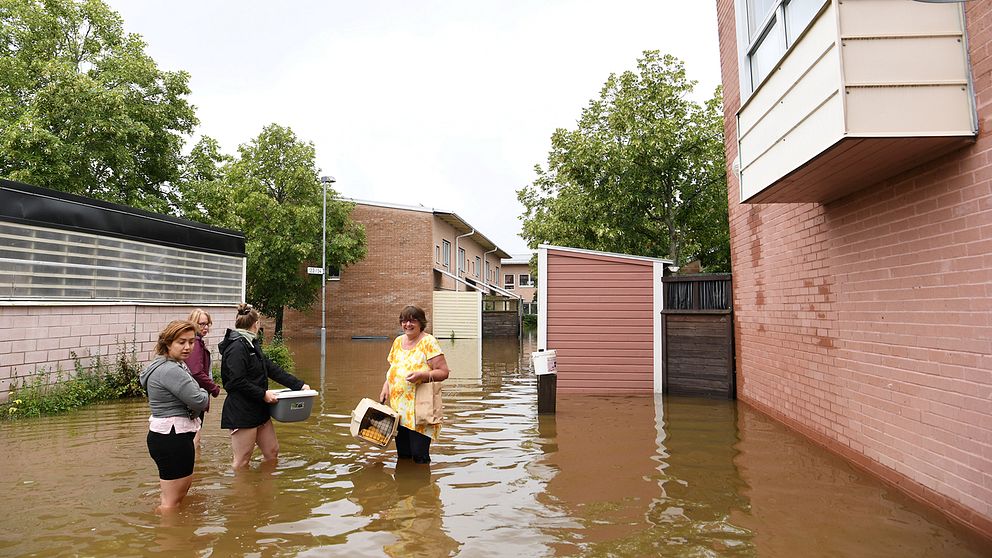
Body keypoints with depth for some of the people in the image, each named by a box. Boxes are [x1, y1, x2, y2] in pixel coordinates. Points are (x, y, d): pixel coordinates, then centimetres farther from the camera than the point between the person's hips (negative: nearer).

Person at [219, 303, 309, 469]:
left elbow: (271, 368, 13)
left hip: (258, 411, 10)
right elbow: (237, 382, -23)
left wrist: (299, 385, 8)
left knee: (272, 452, 16)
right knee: (241, 462, 0)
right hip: (241, 414, -10)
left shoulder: (251, 345, 15)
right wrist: (263, 394, -19)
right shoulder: (237, 347, -16)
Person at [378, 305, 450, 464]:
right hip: (398, 407, 6)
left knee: (419, 455, -5)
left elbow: (443, 372, -12)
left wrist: (421, 375, -26)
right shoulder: (398, 341, 12)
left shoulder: (428, 342, -8)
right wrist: (386, 386, 7)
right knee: (402, 455, 13)